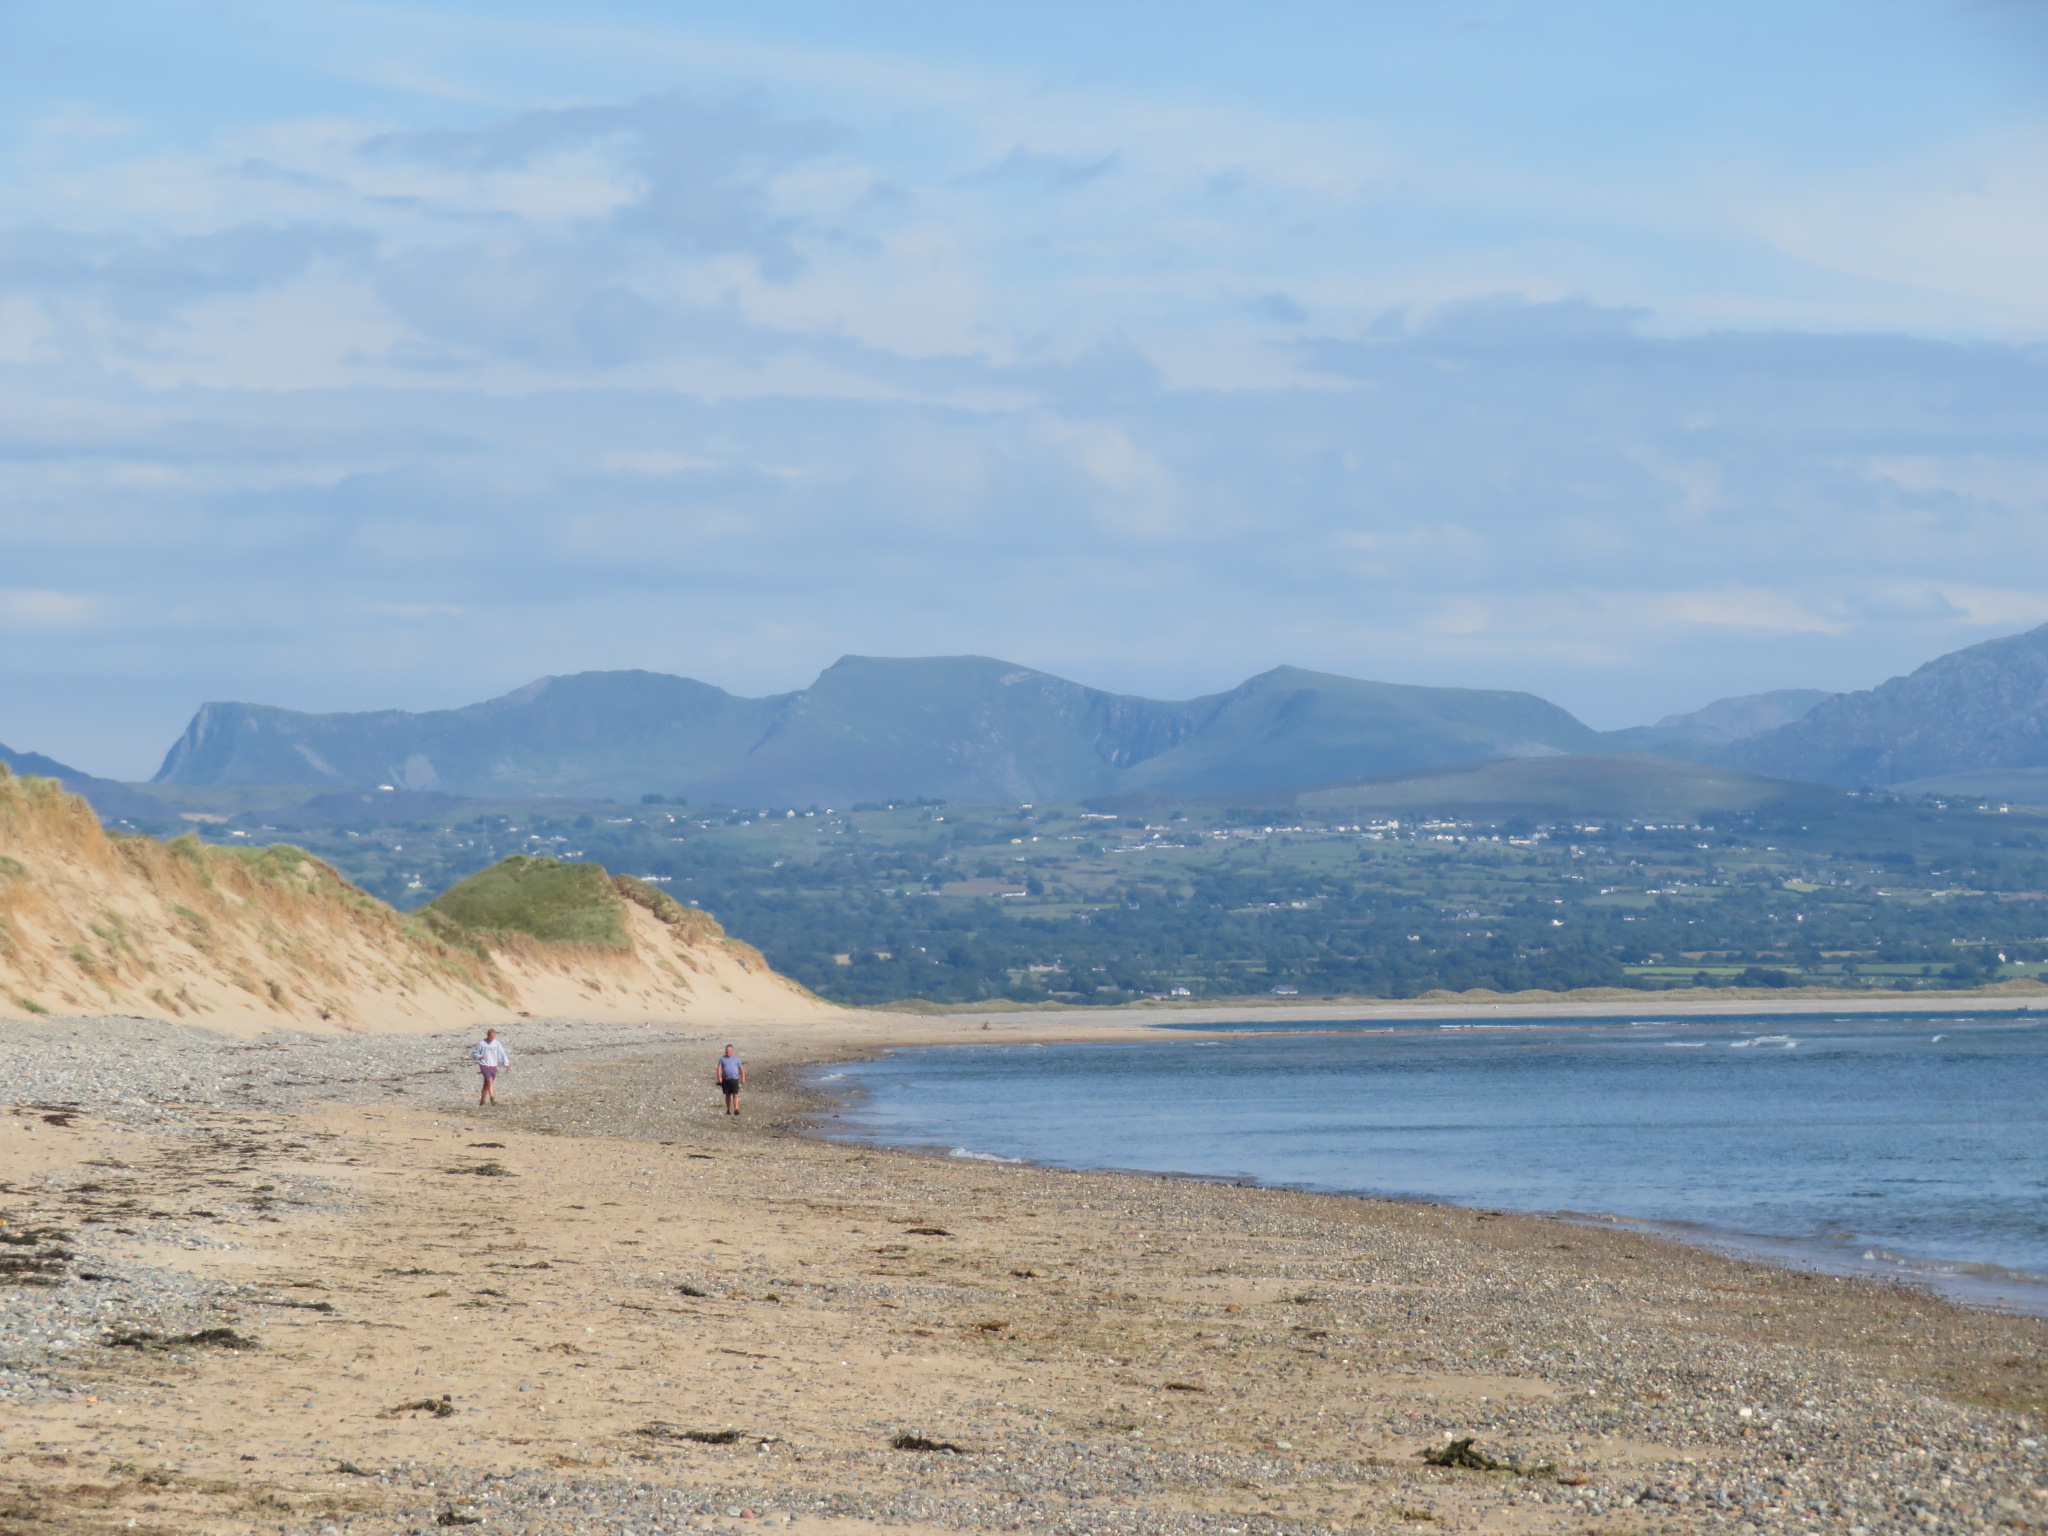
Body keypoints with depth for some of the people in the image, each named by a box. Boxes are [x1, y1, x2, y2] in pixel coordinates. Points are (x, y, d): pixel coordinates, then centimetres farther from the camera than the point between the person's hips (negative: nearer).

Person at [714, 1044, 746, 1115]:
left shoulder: (736, 1058, 7)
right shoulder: (722, 1059, 8)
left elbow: (741, 1069, 9)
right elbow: (719, 1068, 0)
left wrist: (743, 1078, 3)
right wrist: (719, 1077, -14)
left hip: (734, 1079, -2)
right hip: (725, 1079, 2)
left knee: (735, 1094, -12)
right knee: (727, 1095, 9)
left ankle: (736, 1109, -20)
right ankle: (728, 1110, 18)